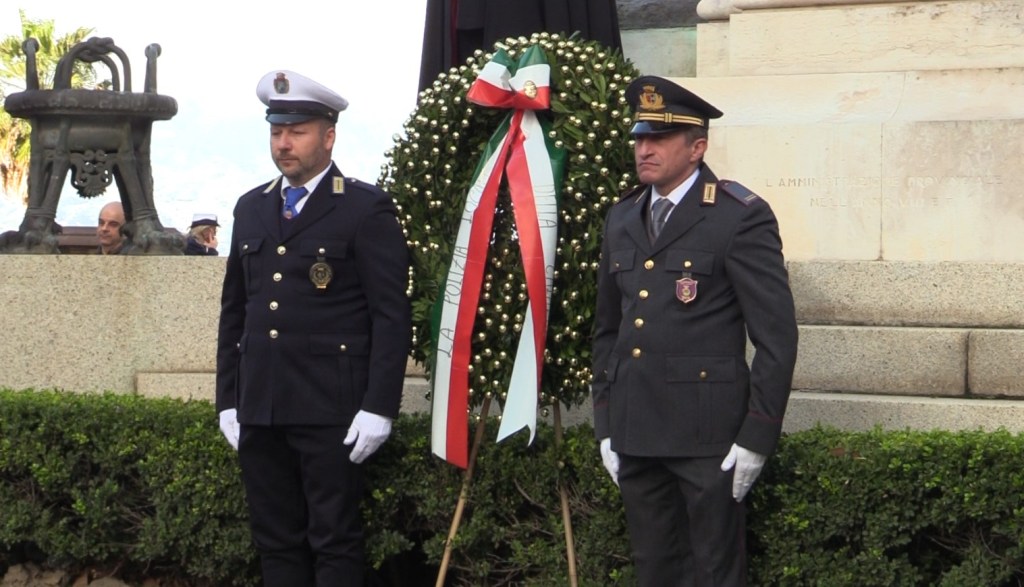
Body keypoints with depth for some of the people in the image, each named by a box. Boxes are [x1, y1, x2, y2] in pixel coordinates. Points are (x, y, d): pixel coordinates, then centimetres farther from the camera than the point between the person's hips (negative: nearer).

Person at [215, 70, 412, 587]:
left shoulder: (366, 209, -3)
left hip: (332, 411, -6)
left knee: (335, 544, -2)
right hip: (259, 410, 6)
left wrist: (378, 407, -14)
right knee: (275, 543, 9)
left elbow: (392, 316, -7)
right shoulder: (251, 209, 15)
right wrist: (228, 400, 12)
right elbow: (233, 311, 18)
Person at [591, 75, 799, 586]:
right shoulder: (621, 219, 13)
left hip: (707, 433, -6)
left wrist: (756, 437, -11)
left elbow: (776, 336, -9)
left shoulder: (742, 217, -7)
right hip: (634, 432, 6)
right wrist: (605, 425, 13)